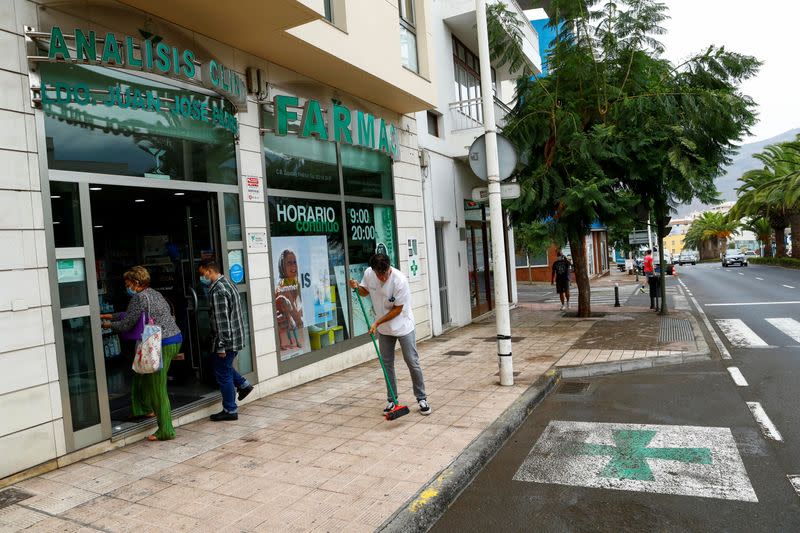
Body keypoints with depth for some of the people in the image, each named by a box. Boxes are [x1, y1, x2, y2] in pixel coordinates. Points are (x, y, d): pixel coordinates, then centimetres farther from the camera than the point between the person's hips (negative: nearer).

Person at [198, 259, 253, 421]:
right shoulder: (227, 284, 11)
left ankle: (230, 411, 11)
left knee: (223, 374, 2)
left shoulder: (217, 291, -20)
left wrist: (221, 346, -20)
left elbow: (221, 321, -23)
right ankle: (243, 384, 27)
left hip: (226, 340, -10)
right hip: (235, 337, 10)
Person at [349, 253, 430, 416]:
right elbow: (365, 291, 10)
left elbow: (397, 310, -20)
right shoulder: (368, 274, -12)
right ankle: (391, 400, 23)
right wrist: (357, 287, -12)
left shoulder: (400, 280, -27)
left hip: (403, 327, -4)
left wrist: (377, 322, -20)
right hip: (383, 329, 5)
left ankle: (421, 398, 13)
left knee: (413, 362, 0)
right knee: (387, 364, 11)